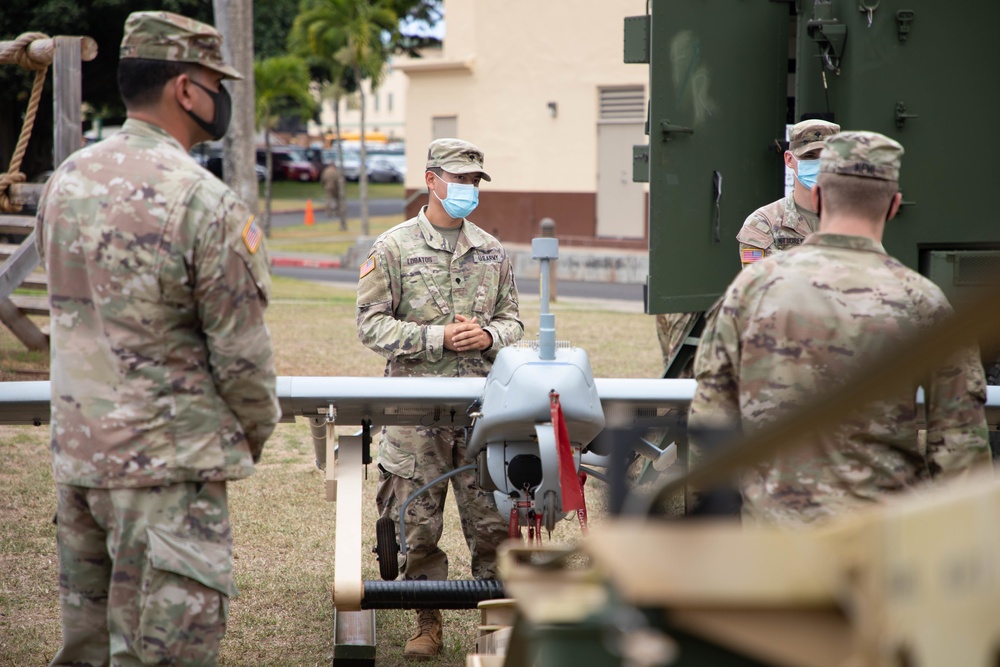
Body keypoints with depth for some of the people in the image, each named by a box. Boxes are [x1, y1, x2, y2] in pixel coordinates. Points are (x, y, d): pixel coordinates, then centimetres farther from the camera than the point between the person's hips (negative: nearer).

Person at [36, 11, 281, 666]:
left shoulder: (66, 182, 5)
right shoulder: (204, 202, -17)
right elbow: (243, 351, -12)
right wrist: (257, 430, 6)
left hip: (76, 454, 7)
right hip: (169, 464, -7)